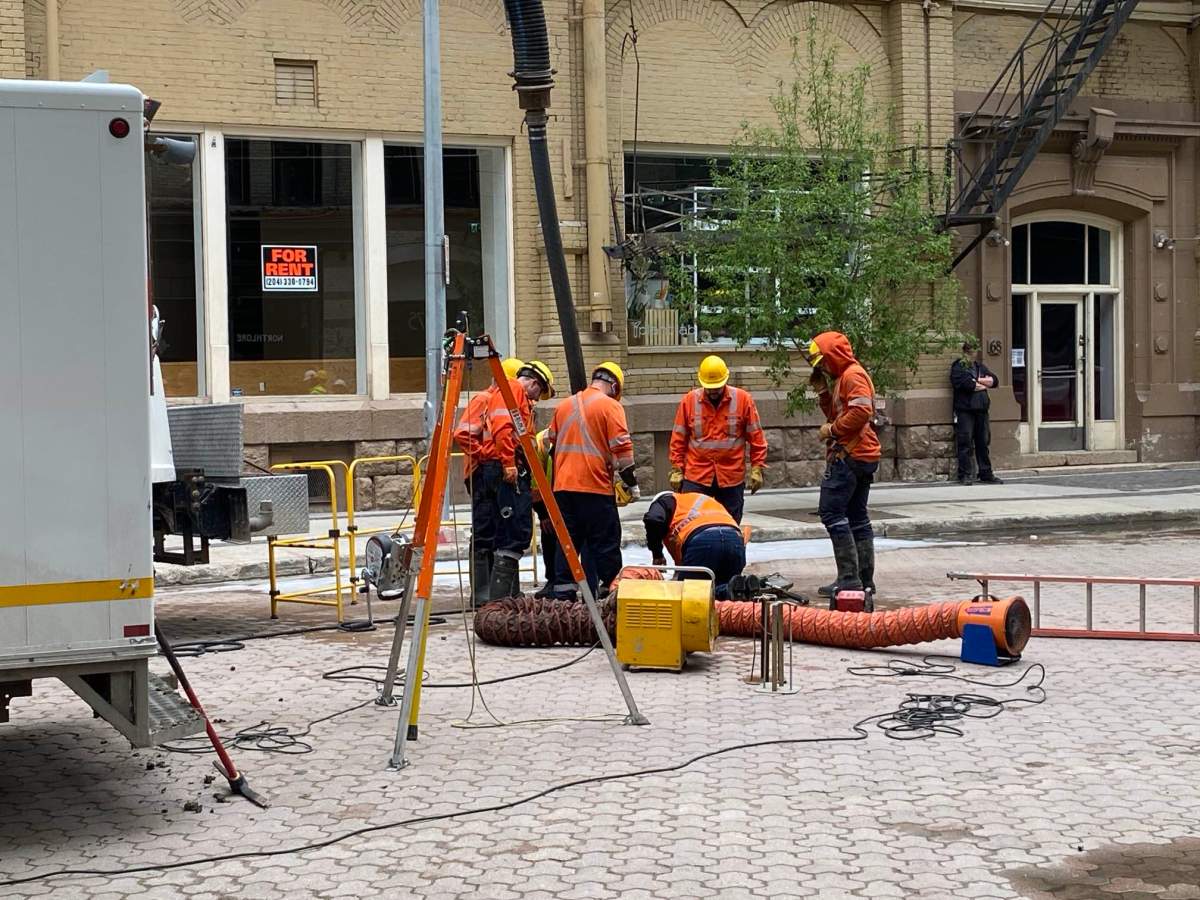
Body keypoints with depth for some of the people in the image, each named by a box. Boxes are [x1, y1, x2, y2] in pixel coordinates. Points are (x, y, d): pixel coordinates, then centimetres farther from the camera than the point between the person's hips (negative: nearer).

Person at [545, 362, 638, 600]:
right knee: (605, 545, 1)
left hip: (563, 486, 6)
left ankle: (563, 596, 9)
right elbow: (622, 448, -10)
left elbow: (552, 441, 22)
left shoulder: (564, 406, 15)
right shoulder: (610, 406, -5)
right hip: (595, 487, -6)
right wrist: (631, 482, -2)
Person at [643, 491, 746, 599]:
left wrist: (657, 555, 15)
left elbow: (652, 520, 3)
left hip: (703, 540, -6)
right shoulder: (711, 501, 44)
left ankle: (729, 591, -22)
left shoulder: (667, 500, 27)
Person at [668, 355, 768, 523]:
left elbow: (756, 437, 3)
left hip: (732, 477, 0)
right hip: (696, 477, 0)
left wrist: (757, 469, -1)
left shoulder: (743, 399, -2)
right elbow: (678, 439, 6)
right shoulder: (689, 400, 0)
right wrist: (676, 470, 3)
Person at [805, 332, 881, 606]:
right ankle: (865, 579, 15)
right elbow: (834, 413, 21)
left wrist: (832, 430, -15)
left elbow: (860, 411, -24)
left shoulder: (852, 375, -12)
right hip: (862, 456, 11)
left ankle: (849, 578, -15)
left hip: (848, 456, -11)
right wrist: (822, 389, 10)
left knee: (832, 512, -12)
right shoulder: (840, 378, 20)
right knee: (858, 517, 12)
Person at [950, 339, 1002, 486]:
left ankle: (986, 474, 14)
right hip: (964, 410, -6)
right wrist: (983, 384, -1)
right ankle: (964, 475, -2)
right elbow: (964, 383, -17)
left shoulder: (980, 366, 19)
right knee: (965, 442, -6)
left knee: (983, 442, 8)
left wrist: (977, 381, -6)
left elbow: (993, 380, 8)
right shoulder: (958, 366, -1)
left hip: (981, 409, 6)